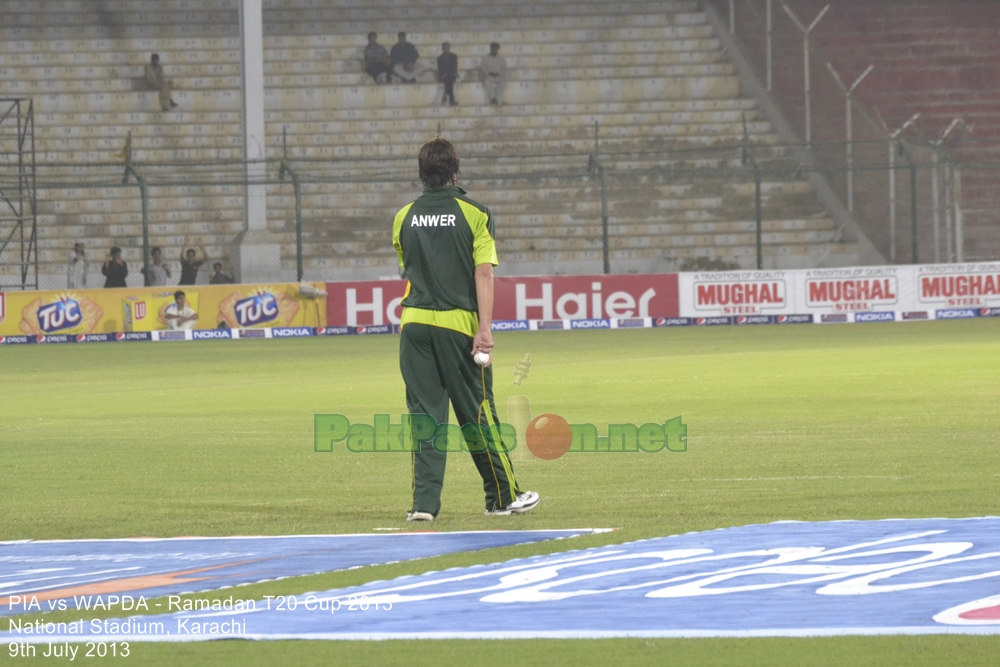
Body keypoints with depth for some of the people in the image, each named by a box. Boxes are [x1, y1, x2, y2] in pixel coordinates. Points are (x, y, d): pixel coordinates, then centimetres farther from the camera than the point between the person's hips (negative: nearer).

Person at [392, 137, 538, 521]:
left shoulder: (404, 218, 7)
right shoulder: (474, 214, -4)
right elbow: (483, 274, -10)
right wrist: (484, 329, -13)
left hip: (414, 324, 3)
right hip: (458, 323, -3)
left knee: (424, 413, 4)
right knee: (476, 413, 6)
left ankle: (424, 501, -4)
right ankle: (503, 496, 16)